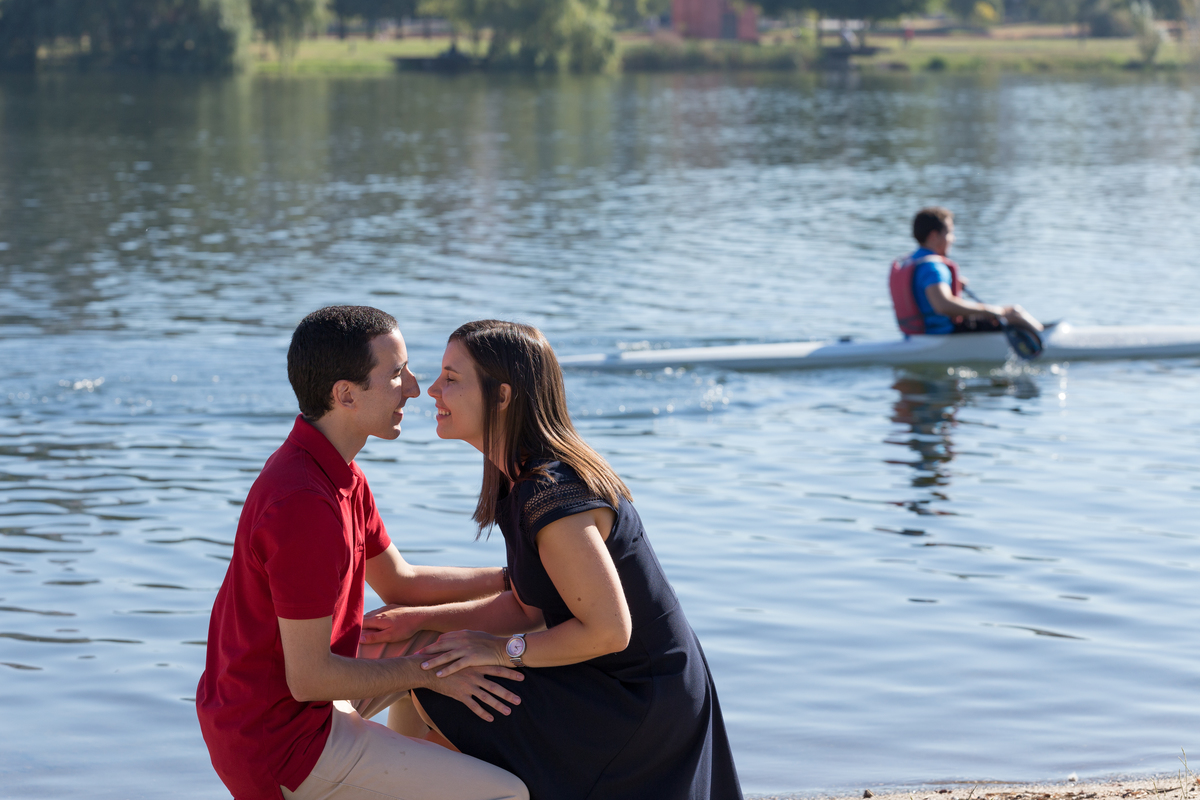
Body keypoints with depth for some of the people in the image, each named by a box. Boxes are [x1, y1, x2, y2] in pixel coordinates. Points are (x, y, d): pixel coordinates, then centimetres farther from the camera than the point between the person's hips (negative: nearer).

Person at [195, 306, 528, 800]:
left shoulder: (335, 473, 4)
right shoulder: (306, 506, -28)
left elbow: (397, 582, 16)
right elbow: (308, 677, -25)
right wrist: (429, 674, -14)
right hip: (282, 749, -10)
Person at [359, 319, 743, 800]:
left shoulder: (550, 497, -25)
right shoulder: (522, 479, 6)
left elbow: (609, 629, -25)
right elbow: (529, 608, 11)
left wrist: (504, 649, -16)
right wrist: (417, 620, 4)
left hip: (640, 703, -10)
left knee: (438, 692, -11)